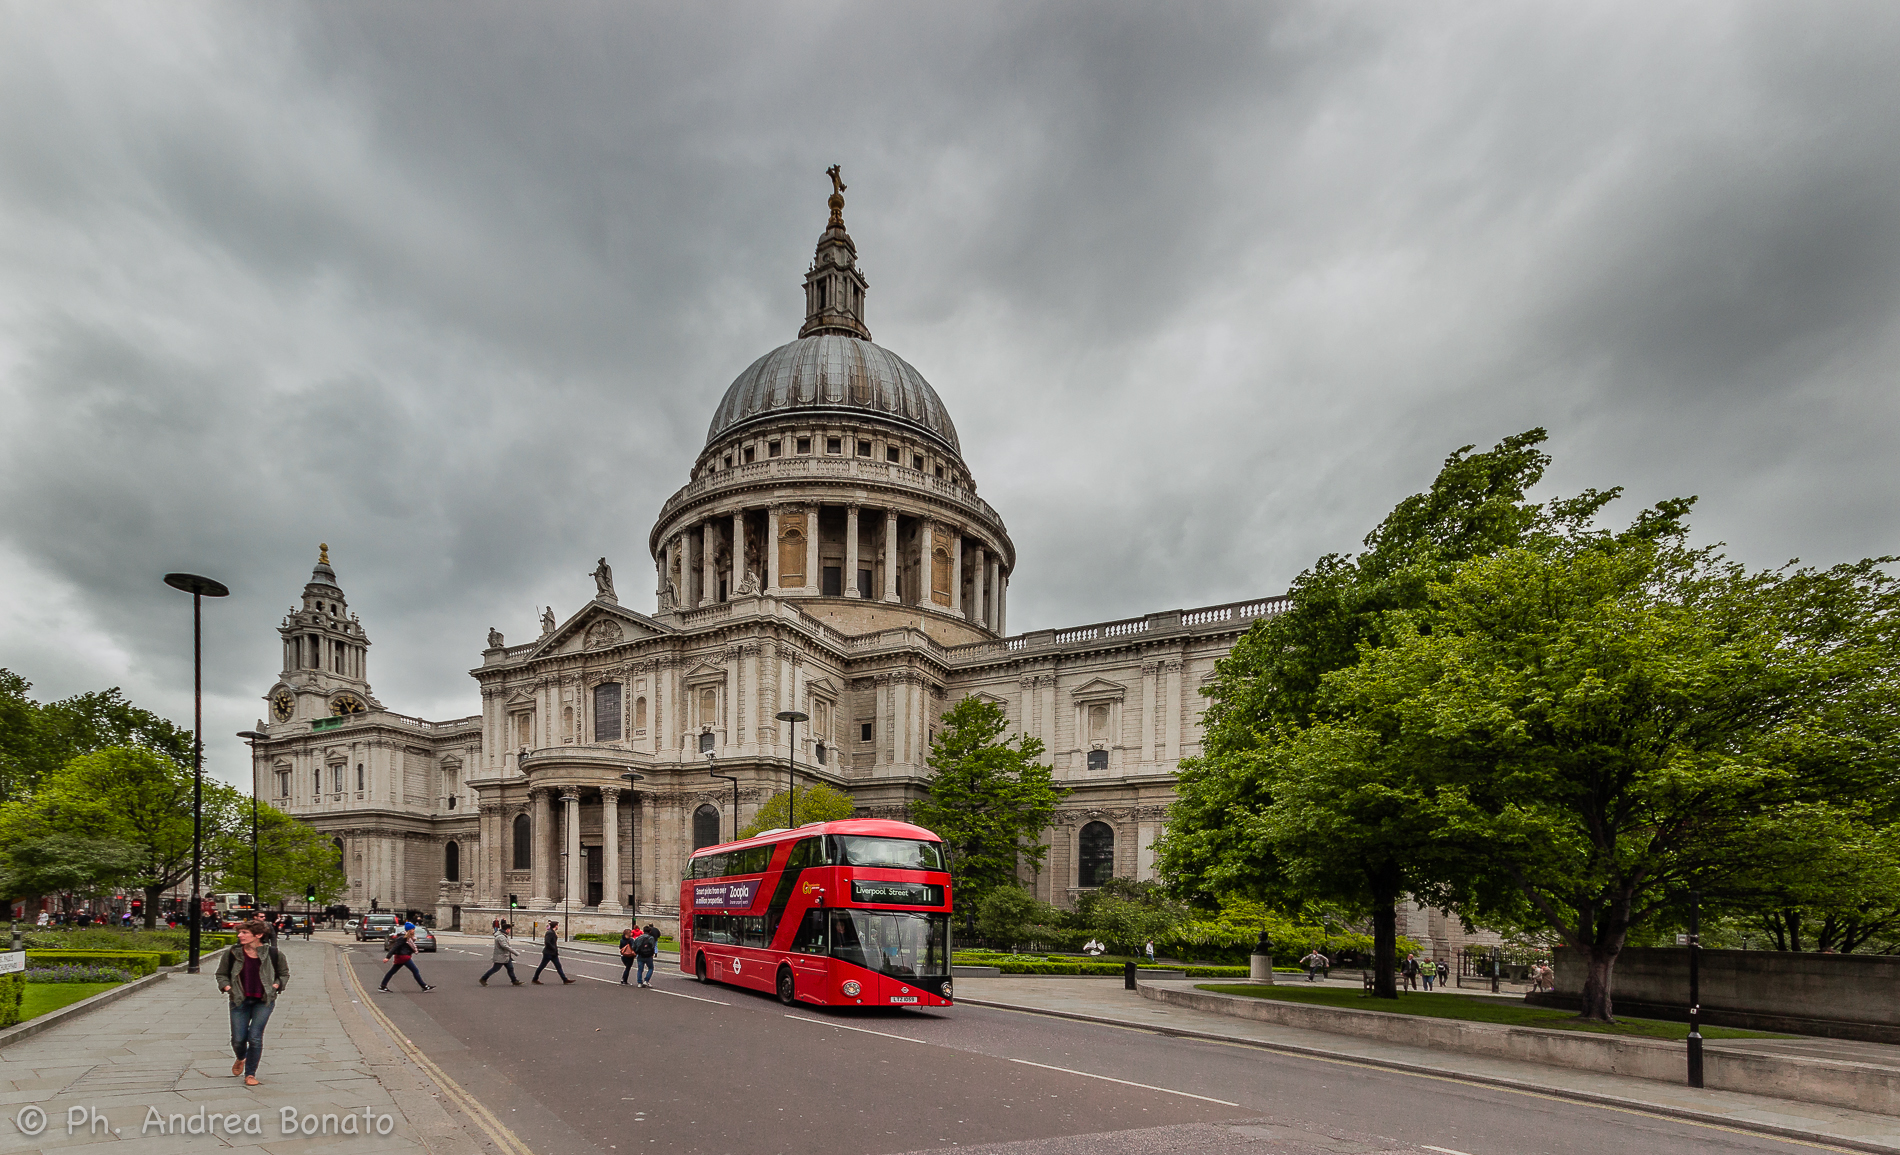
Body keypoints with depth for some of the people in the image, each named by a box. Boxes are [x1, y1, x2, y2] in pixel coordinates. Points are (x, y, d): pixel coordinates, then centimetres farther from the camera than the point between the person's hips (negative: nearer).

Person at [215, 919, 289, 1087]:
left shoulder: (273, 954, -4)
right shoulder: (231, 953, -2)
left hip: (263, 1001, -2)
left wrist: (275, 986, -6)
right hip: (240, 1000, 2)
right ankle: (241, 1059, 40)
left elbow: (284, 974, 10)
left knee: (255, 1037, -8)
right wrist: (227, 987, -5)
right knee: (238, 1039, 3)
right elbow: (221, 974, 13)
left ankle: (250, 1074, 9)